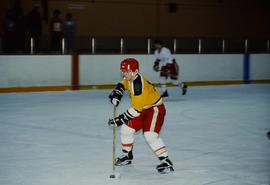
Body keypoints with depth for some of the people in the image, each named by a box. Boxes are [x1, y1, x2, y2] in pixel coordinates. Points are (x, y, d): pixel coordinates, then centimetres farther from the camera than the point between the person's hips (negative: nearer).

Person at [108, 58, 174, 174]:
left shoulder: (139, 86, -32)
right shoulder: (130, 78, -5)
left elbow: (136, 109, -32)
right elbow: (123, 84, 19)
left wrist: (121, 119, -29)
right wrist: (117, 93, -2)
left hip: (155, 109, -10)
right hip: (143, 109, 10)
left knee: (150, 135, -26)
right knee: (126, 129, 9)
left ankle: (166, 161, -22)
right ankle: (127, 155, 29)